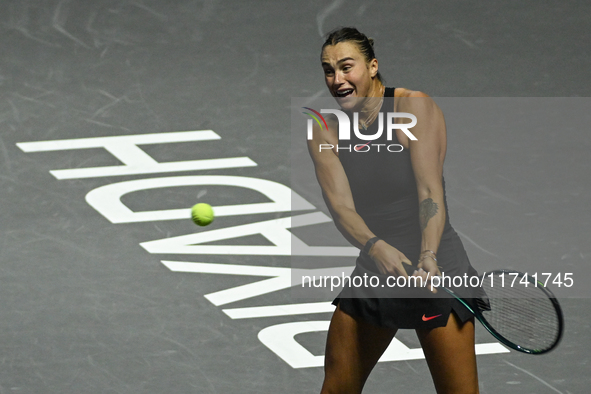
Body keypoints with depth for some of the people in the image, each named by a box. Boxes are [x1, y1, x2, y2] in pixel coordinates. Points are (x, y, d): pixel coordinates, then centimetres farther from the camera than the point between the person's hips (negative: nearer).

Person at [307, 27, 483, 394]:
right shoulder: (325, 132, 3)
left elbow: (430, 191, -19)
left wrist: (428, 258, -35)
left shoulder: (414, 107, -9)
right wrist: (376, 248, -30)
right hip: (373, 266, 5)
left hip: (435, 264, -5)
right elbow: (341, 206, -9)